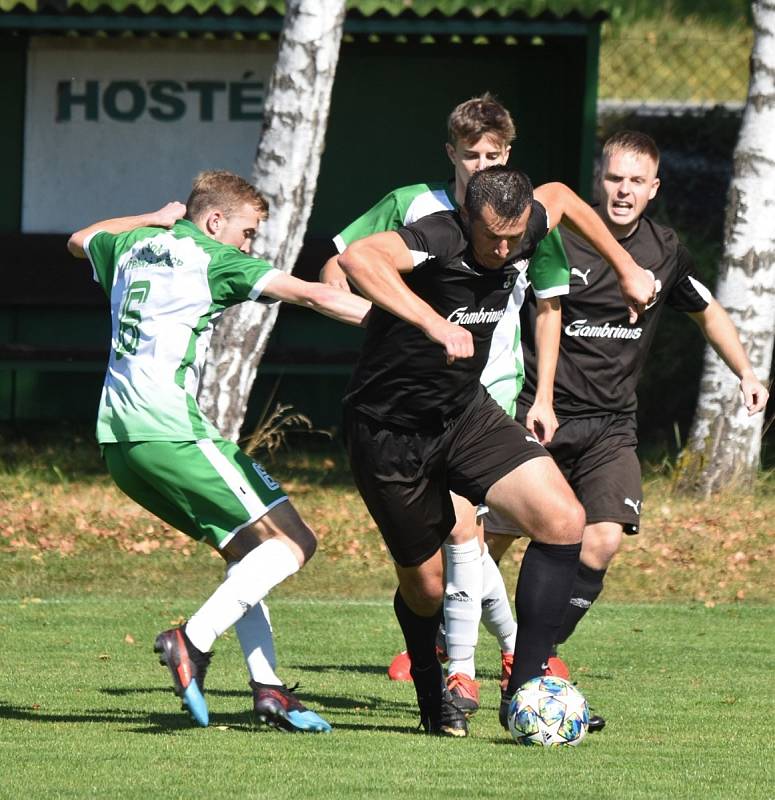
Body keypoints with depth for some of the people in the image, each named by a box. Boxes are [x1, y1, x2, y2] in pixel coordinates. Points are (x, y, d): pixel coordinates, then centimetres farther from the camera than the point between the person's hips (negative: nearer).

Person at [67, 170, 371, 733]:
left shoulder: (133, 246, 19)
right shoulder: (212, 258, -2)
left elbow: (80, 240, 44)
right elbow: (313, 295, -12)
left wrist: (154, 220, 42)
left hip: (118, 437, 9)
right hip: (172, 430, -9)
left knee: (250, 548, 16)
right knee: (290, 541, -7)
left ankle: (266, 686, 4)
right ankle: (193, 641, -22)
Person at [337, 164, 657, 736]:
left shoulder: (525, 228, -8)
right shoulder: (440, 240, -29)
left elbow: (560, 196, 18)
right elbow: (358, 259, -50)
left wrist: (626, 267, 20)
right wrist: (434, 324, -57)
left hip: (466, 415, 6)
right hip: (391, 431, -6)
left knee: (564, 520, -15)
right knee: (424, 583, 6)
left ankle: (524, 688, -10)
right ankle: (434, 702, 38)